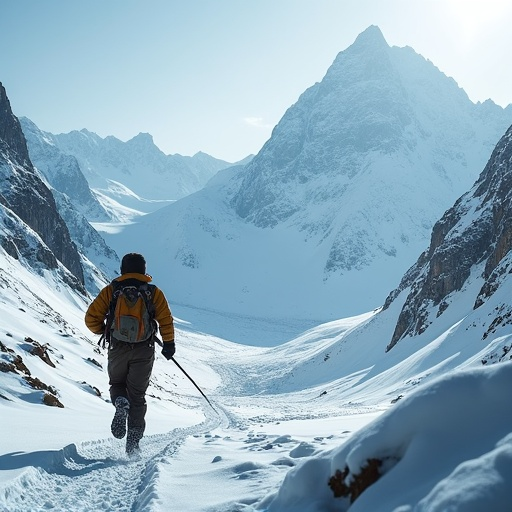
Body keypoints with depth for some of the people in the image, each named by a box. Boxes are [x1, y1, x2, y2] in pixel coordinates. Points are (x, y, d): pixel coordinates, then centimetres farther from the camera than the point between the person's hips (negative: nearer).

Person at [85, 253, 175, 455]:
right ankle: (133, 441, 4)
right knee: (137, 395, 11)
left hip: (118, 349, 0)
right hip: (144, 351, 0)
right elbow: (166, 320, -2)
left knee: (117, 384, 22)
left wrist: (102, 331, 19)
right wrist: (169, 344, 11)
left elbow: (91, 318, -1)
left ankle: (121, 403, -12)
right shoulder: (154, 292, 2)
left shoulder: (110, 290, 2)